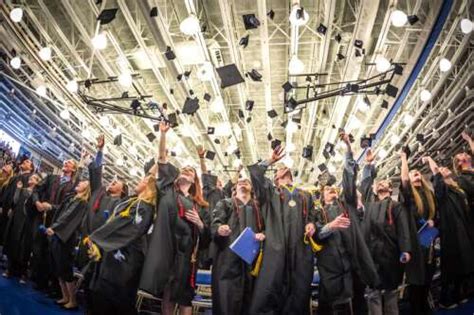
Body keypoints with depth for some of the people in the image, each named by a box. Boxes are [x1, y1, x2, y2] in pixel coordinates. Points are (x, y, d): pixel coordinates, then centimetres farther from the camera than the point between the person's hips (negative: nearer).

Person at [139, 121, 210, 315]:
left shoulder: (199, 206, 11)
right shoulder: (168, 192, 12)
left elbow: (206, 238, 10)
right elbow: (162, 161, 5)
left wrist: (200, 224, -10)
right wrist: (163, 134, 1)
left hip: (186, 253, 0)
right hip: (166, 250, 0)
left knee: (184, 298, 2)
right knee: (167, 294, 4)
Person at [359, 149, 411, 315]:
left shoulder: (396, 206, 6)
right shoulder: (369, 203, 16)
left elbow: (403, 229, -4)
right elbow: (365, 183, 23)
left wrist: (405, 250, -16)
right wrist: (369, 164, 22)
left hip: (389, 252, -2)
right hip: (371, 251, 3)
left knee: (391, 290, 8)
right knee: (374, 292, 2)